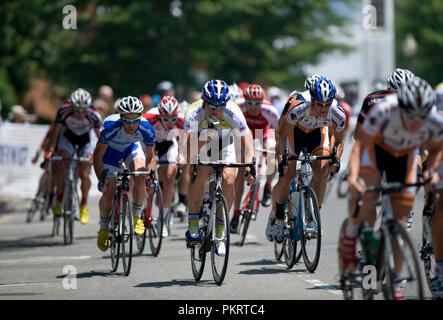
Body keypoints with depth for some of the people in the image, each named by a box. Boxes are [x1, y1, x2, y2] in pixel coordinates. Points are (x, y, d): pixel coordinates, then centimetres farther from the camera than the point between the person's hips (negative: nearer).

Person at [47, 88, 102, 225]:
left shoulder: (93, 116, -33)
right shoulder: (64, 111, -31)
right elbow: (55, 132, -19)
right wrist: (51, 150, -27)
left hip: (85, 139, 0)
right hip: (67, 137, 0)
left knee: (84, 175, -11)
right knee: (61, 167, -21)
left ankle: (84, 205, 13)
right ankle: (59, 200, -1)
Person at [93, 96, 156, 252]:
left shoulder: (146, 129, -32)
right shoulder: (110, 126, -38)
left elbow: (150, 157, -15)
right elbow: (98, 154, -25)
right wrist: (101, 179, -34)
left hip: (133, 148, 1)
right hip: (111, 150, -1)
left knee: (140, 179, -27)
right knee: (108, 193, -6)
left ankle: (136, 217, -4)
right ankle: (104, 227, 20)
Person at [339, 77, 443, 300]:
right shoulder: (384, 111, -38)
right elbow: (360, 145, -33)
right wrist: (353, 177, -48)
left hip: (404, 156, 2)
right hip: (376, 148, -2)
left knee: (400, 222, -2)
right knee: (367, 193, -33)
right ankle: (350, 235, -4)